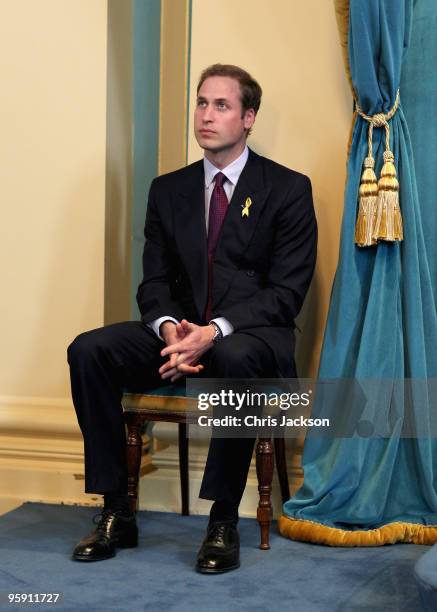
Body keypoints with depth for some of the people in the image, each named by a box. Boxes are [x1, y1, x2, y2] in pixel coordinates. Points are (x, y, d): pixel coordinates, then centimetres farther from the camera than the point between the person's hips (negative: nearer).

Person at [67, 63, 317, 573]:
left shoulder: (288, 189, 0)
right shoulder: (168, 190, 12)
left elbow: (286, 292, -8)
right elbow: (154, 282, 9)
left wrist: (215, 331, -23)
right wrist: (171, 329, -15)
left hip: (251, 336, -4)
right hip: (181, 332, 4)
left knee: (236, 358, -40)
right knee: (88, 351, -21)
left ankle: (223, 522, -26)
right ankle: (116, 513, -15)